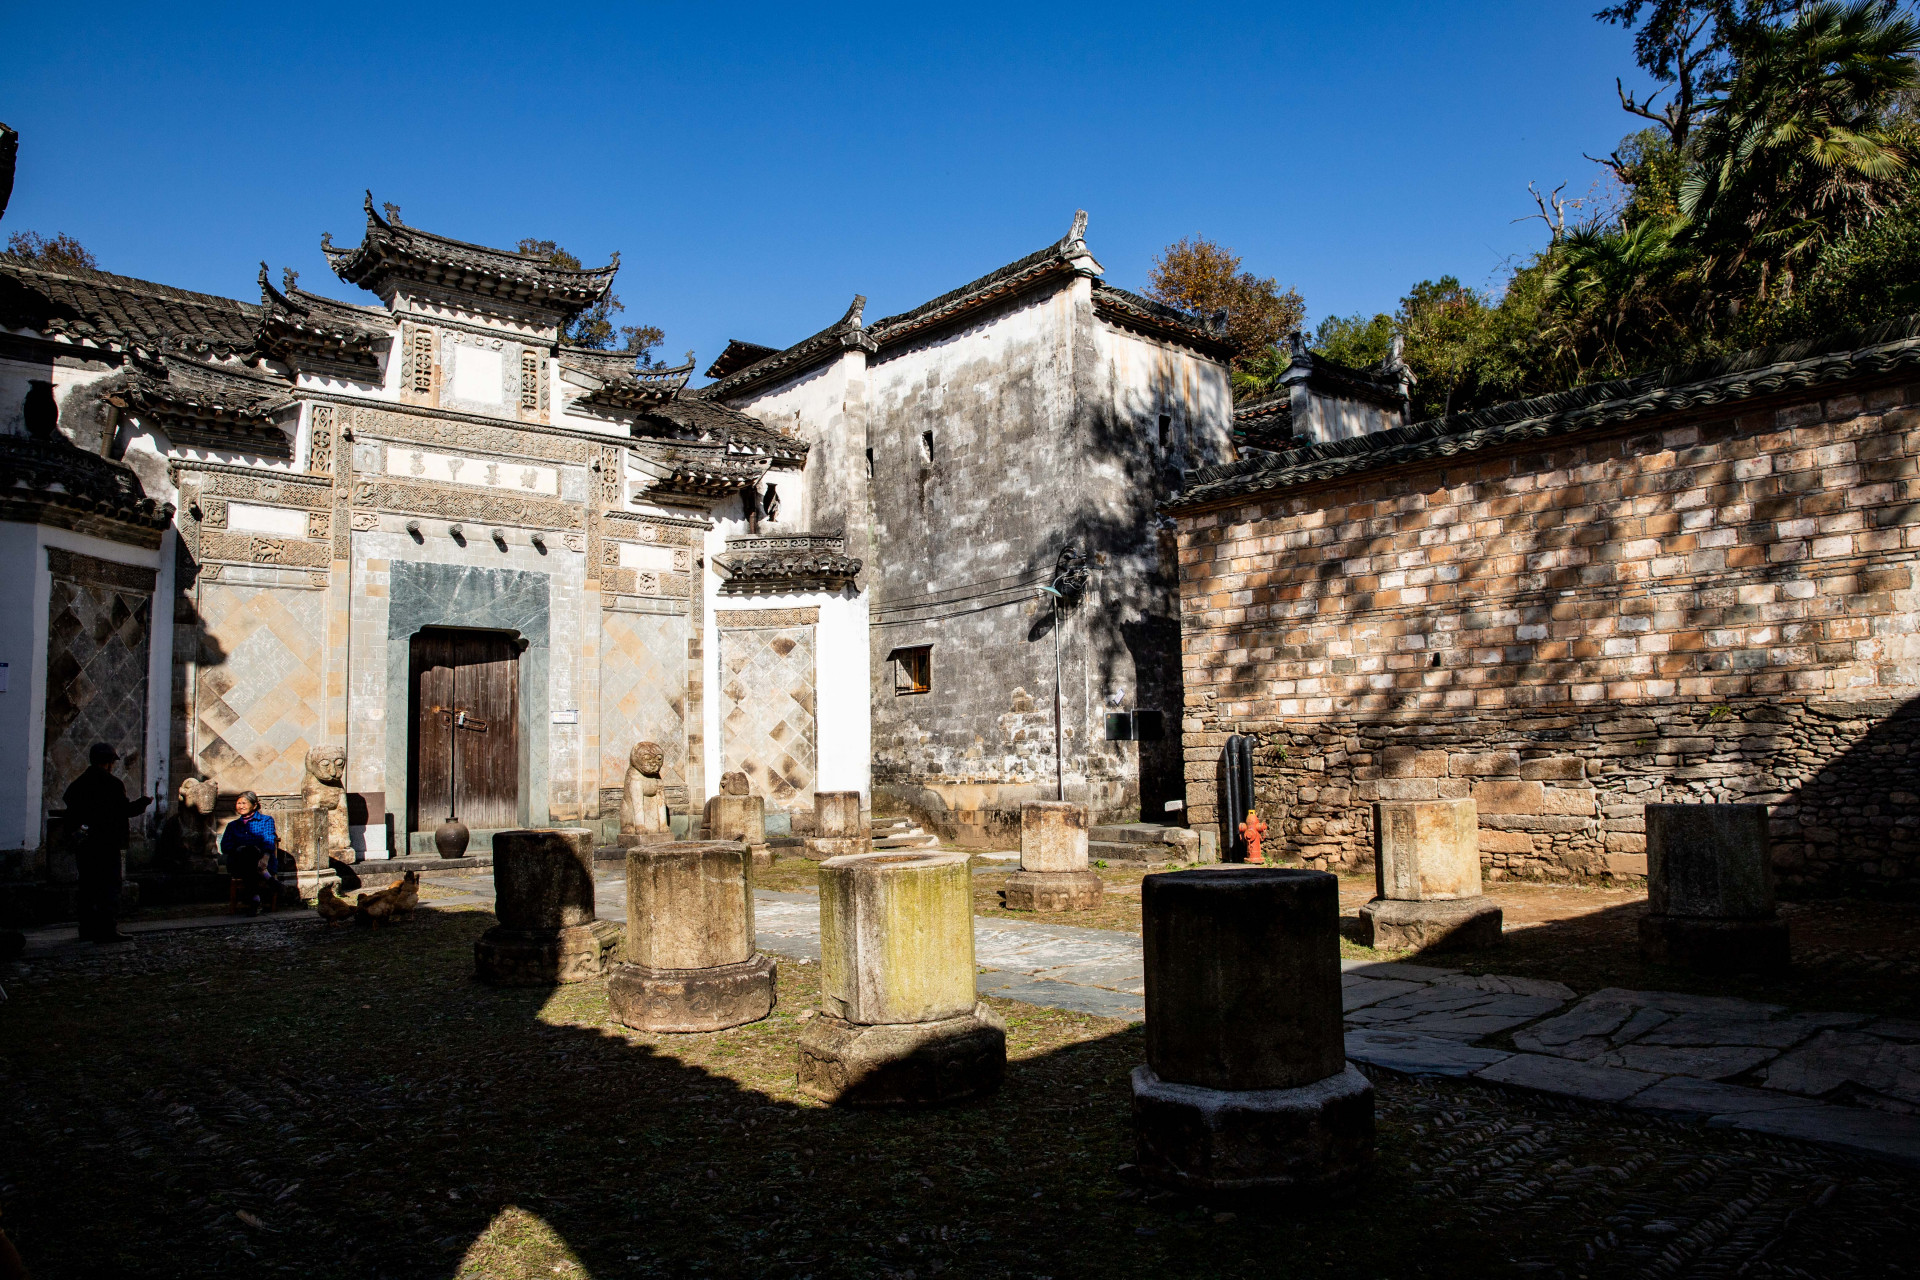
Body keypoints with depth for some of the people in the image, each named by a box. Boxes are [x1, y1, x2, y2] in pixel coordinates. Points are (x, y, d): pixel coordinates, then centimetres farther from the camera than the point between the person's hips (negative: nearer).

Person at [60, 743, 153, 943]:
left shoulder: (76, 785, 9)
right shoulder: (113, 784, -11)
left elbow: (71, 816, 12)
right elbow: (125, 810, -10)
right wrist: (144, 801, 6)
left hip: (83, 844, 6)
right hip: (107, 843, -6)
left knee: (87, 885, 11)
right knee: (109, 885, -3)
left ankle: (87, 929, 13)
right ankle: (107, 929, -8)